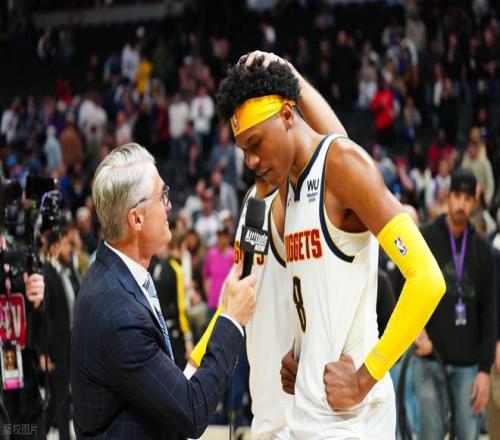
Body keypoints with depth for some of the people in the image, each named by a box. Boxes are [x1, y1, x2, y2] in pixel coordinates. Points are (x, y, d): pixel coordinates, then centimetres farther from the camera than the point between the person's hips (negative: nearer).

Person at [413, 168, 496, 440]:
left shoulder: (482, 250, 7)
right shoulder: (424, 239, 0)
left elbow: (488, 312, 7)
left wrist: (485, 368, 1)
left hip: (468, 364, 2)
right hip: (430, 360, -2)